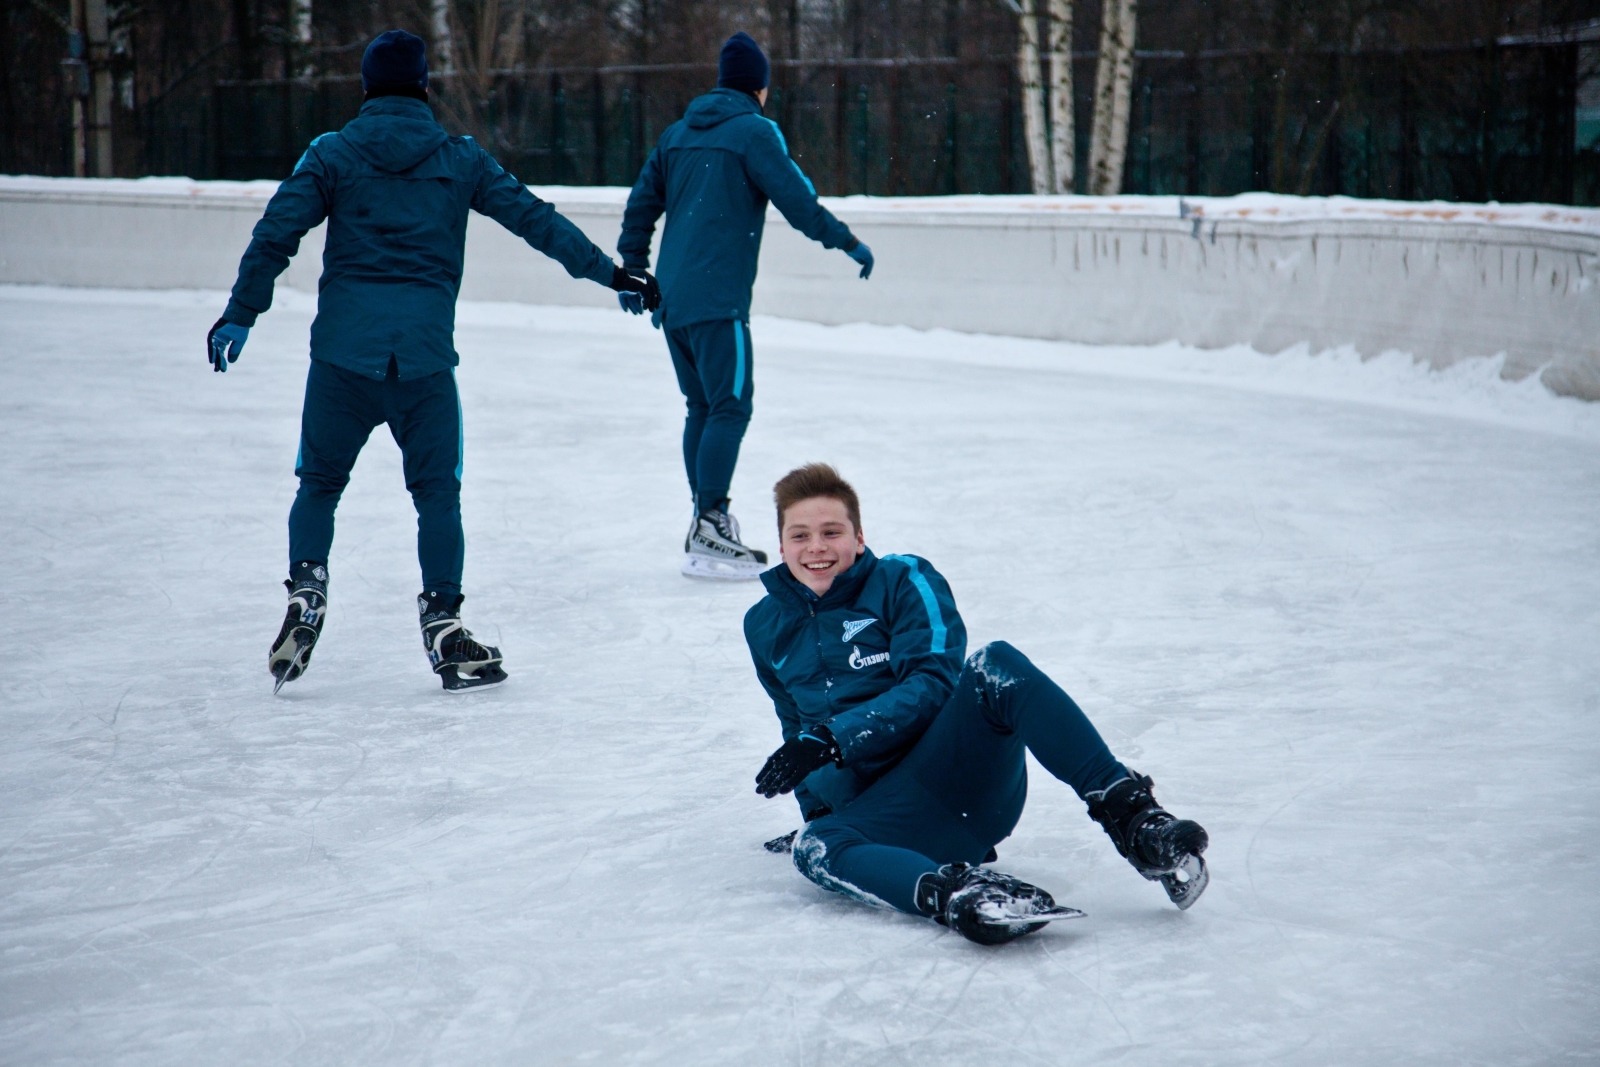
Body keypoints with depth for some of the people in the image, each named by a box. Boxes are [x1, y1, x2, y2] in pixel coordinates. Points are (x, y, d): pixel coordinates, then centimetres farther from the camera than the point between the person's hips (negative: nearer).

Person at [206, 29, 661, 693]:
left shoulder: (332, 154, 6)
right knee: (437, 492, 9)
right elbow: (536, 221, 8)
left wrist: (240, 316, 6)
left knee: (320, 483, 15)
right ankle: (442, 624, 4)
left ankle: (306, 593, 1)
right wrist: (612, 275, 14)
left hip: (343, 349, 0)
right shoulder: (460, 159, 8)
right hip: (426, 354, 0)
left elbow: (276, 234, -1)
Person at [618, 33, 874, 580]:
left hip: (672, 298, 8)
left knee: (702, 407, 13)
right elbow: (796, 198, -10)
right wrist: (848, 242, 1)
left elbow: (641, 205, 20)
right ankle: (709, 528, -14)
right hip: (717, 300, -8)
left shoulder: (677, 134, 17)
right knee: (730, 407, -7)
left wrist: (632, 270, 29)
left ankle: (706, 525, 17)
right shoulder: (754, 131, -5)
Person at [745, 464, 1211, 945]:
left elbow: (931, 685, -8)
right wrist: (814, 808, 26)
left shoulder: (902, 581, 5)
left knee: (996, 665, -32)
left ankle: (1132, 818, -38)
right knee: (815, 849, -33)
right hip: (877, 810, 2)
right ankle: (952, 895, -60)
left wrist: (831, 739, -17)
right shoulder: (766, 627, 19)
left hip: (967, 772, -2)